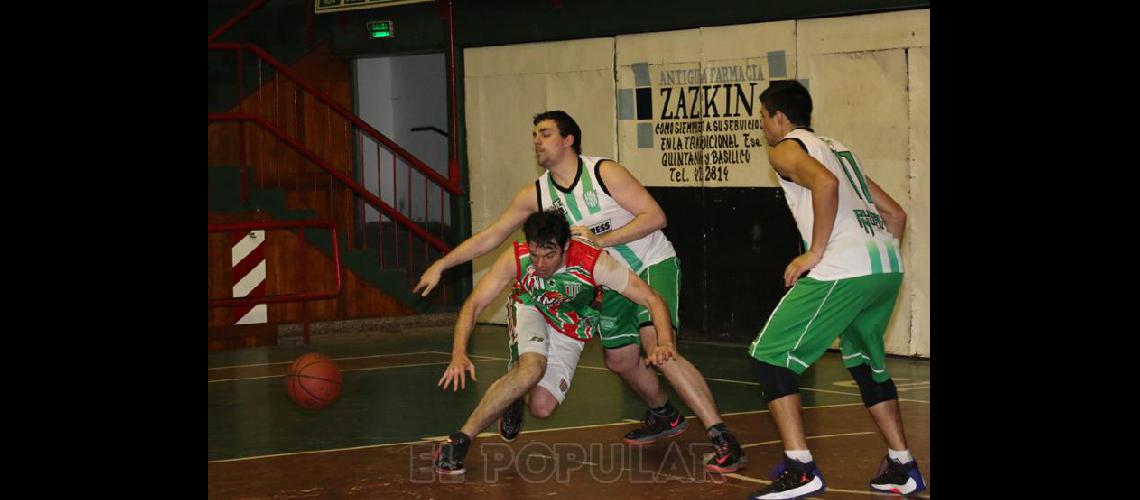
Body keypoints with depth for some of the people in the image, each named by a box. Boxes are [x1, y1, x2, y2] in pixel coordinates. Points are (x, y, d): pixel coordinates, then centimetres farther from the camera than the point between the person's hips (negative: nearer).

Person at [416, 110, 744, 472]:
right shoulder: (535, 195, -3)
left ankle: (723, 440, -25)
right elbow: (489, 236, 2)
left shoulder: (604, 172, -20)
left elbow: (655, 215, -23)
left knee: (658, 348, -24)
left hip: (654, 264, -7)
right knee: (620, 361, 14)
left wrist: (600, 240, -29)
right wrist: (440, 265, -3)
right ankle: (664, 417, 43)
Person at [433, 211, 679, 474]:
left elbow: (652, 299, -31)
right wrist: (459, 353, -39)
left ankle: (516, 394, 24)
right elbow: (474, 304, -24)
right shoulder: (517, 257, -30)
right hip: (530, 310, -1)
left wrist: (665, 341, -49)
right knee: (533, 367, -33)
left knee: (542, 407, -15)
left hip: (570, 333, 1)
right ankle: (459, 440, -28)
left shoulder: (594, 262, -34)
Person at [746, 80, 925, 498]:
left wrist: (815, 254, -14)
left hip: (844, 270, -8)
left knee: (768, 357, 0)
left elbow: (825, 184, -19)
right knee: (867, 362, 27)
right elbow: (896, 214, 26)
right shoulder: (838, 149, 27)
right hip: (889, 267, 8)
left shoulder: (785, 149, 4)